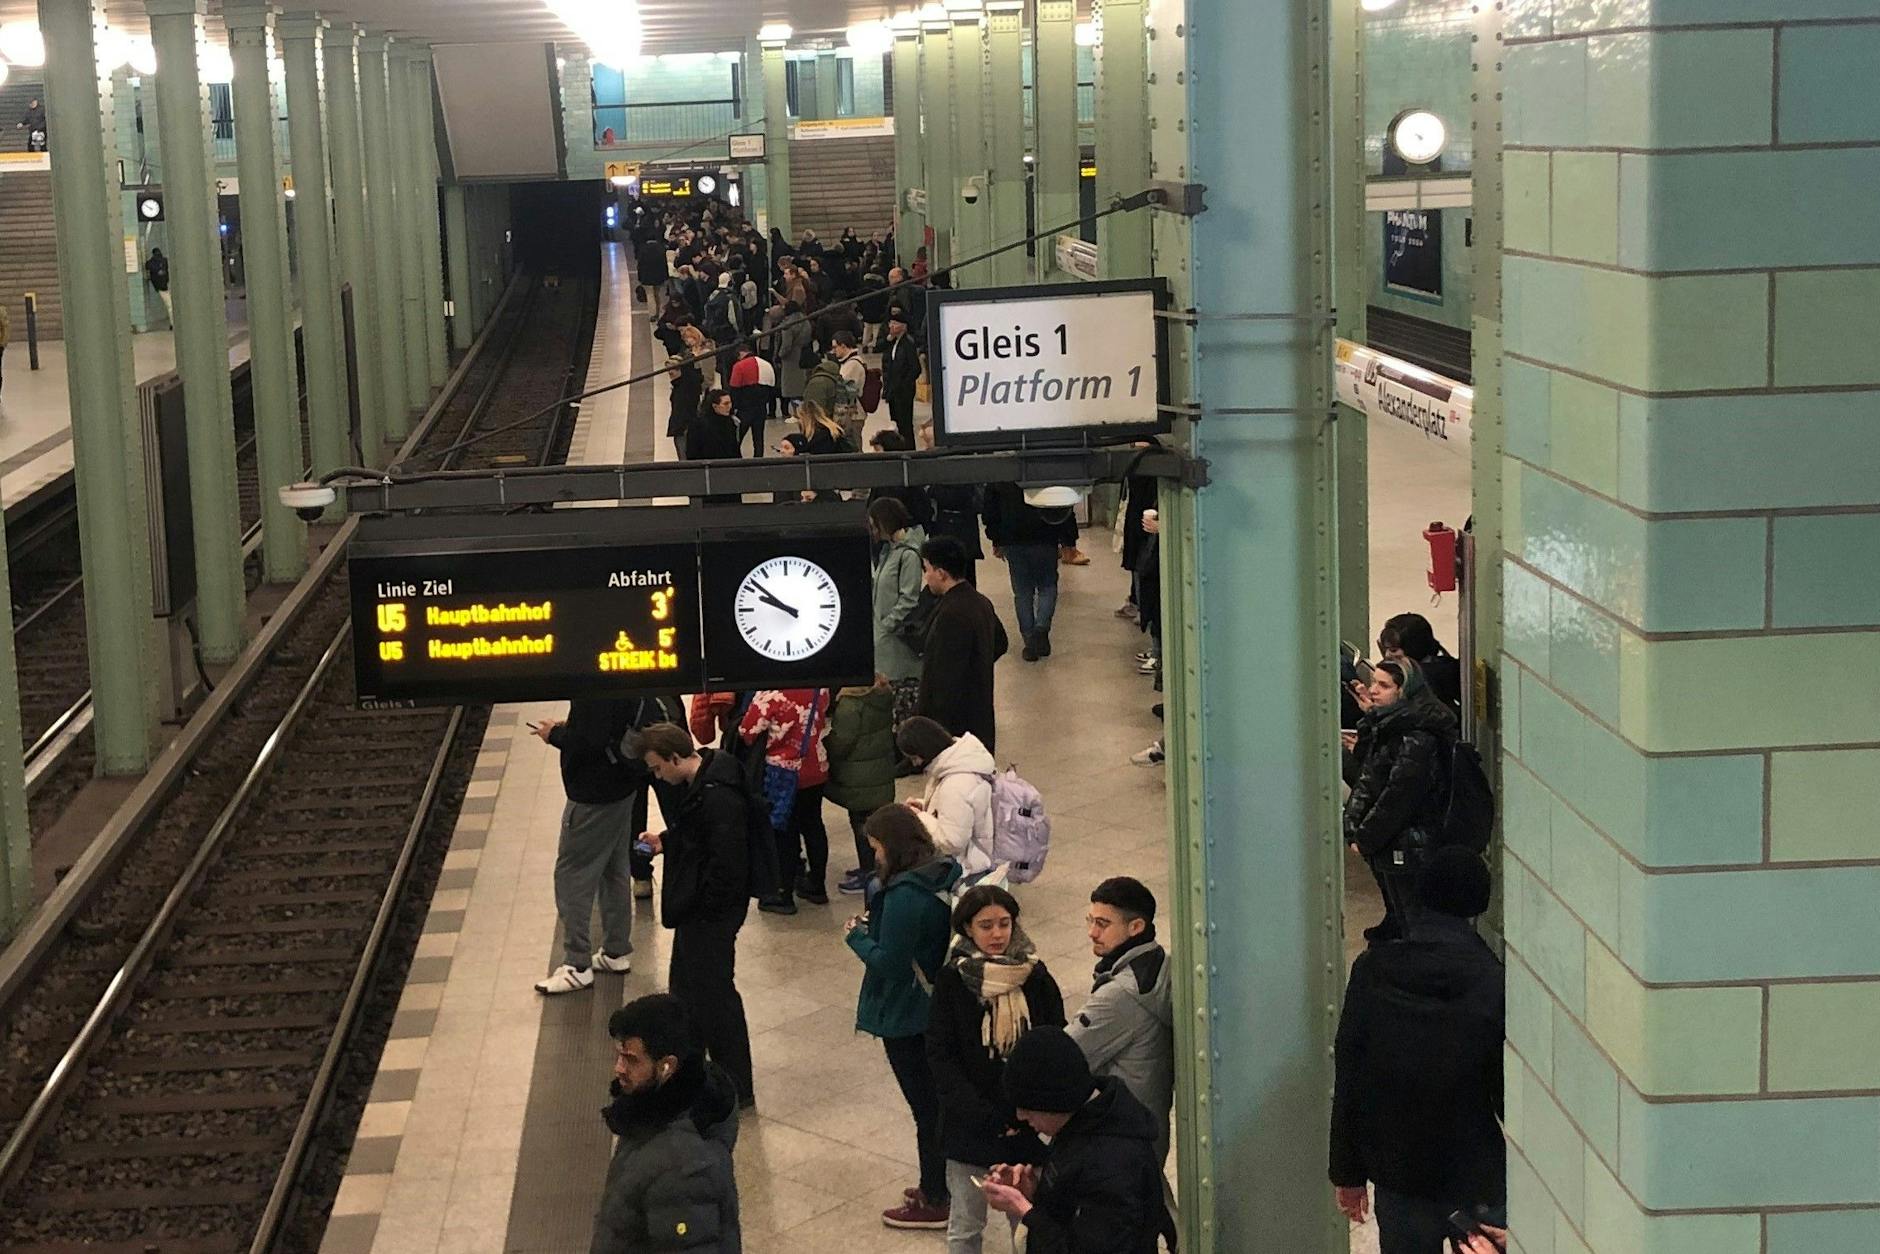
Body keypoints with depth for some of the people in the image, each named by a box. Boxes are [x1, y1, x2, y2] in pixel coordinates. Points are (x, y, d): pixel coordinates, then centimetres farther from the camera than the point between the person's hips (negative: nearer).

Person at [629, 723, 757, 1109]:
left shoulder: (719, 797, -28)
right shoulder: (693, 784, 5)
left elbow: (727, 863, -28)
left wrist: (699, 907, -21)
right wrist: (665, 842, 10)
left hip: (711, 913, -11)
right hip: (694, 908, 11)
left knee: (713, 993, -1)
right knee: (684, 986, 22)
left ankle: (737, 1088, 10)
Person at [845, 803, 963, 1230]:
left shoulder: (905, 895, -27)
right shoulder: (946, 877, 0)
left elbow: (886, 963, -25)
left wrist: (858, 936, -9)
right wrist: (876, 925, 4)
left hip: (907, 1018, -9)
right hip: (941, 1009, 9)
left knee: (926, 1109, 4)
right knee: (940, 1102, 20)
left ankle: (935, 1202, 18)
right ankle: (939, 1188, 34)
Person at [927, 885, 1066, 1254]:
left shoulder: (1036, 977, -1)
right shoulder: (953, 981, -5)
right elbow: (940, 1056, -7)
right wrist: (985, 1116, -14)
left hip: (1028, 1124, 1)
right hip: (970, 1126, -1)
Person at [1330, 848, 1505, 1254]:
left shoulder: (1372, 970, -7)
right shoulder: (1492, 982, -14)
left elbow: (1347, 1079, -2)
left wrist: (1347, 1171, 7)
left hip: (1397, 1175, 2)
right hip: (1477, 1175, -2)